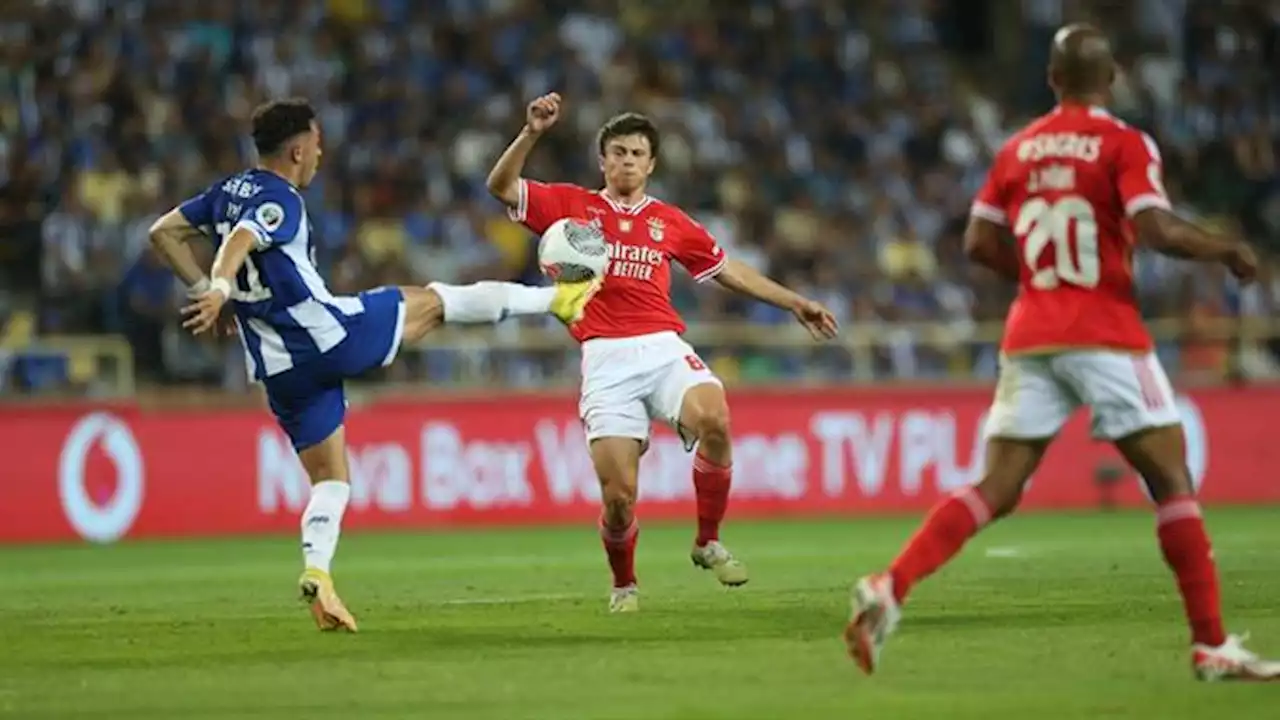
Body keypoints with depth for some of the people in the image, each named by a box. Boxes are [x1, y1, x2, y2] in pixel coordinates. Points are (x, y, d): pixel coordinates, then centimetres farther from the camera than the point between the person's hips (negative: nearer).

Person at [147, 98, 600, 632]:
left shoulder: (228, 191, 11)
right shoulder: (280, 202, -13)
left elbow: (163, 233, 16)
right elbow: (238, 242, -32)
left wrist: (205, 290, 15)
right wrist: (219, 290, -49)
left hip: (280, 369, 8)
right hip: (329, 334, -8)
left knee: (330, 480, 13)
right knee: (432, 301, 12)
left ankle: (316, 572, -11)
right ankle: (557, 299, 25)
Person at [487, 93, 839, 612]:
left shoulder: (670, 222, 20)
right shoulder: (573, 206, 14)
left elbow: (728, 270, 29)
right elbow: (501, 186, 7)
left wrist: (793, 303, 28)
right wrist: (532, 134, -7)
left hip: (663, 349, 2)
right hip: (606, 359, -2)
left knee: (714, 419, -31)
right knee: (618, 494, -13)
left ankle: (708, 543, -11)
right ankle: (624, 585, 18)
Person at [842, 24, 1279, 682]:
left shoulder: (1017, 149, 11)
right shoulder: (1124, 145, -5)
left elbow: (979, 243, 8)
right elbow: (1158, 232, -17)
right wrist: (1225, 250, 0)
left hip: (1029, 338, 5)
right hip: (1105, 337, -5)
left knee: (996, 491, 5)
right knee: (1173, 481, 3)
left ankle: (889, 588, -13)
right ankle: (1211, 645, 0)